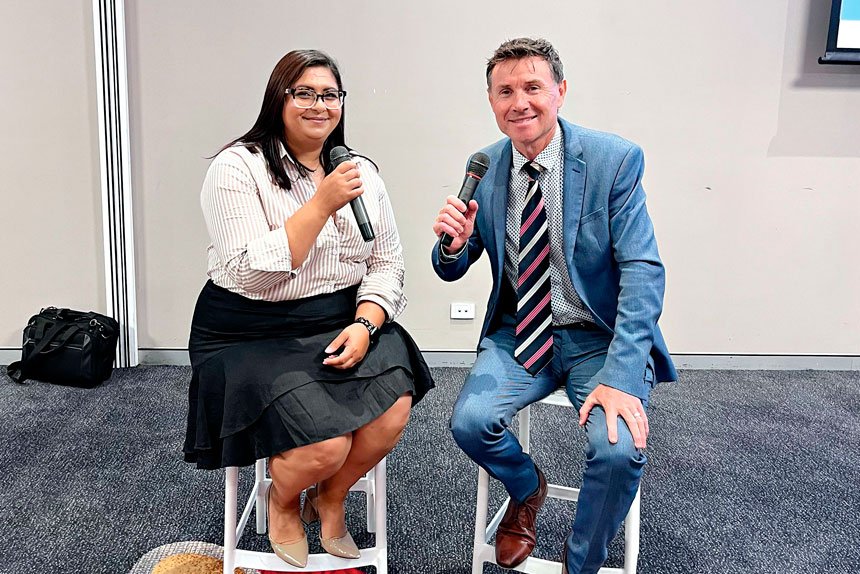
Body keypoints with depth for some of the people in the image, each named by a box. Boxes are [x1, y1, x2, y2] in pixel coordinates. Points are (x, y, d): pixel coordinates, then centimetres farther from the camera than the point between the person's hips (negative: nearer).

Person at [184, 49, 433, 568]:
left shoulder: (361, 172, 9)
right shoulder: (237, 168, -8)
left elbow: (387, 263, 6)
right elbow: (253, 274, -18)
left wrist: (364, 324, -12)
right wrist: (322, 205, -22)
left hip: (342, 323, 5)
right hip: (254, 333, -4)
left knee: (393, 409, -22)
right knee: (327, 444, -24)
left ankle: (330, 498, 11)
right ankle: (283, 501, 16)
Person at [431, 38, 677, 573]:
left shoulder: (616, 159, -11)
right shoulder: (484, 168, 0)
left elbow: (643, 270, -15)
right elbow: (451, 271, 6)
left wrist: (620, 375, -25)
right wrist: (453, 244, -20)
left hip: (599, 337, -2)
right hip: (518, 334, 3)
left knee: (619, 448, -26)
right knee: (470, 421, -22)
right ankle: (527, 489, 15)